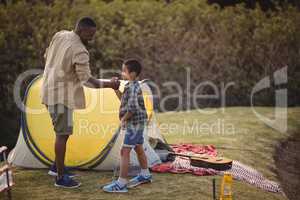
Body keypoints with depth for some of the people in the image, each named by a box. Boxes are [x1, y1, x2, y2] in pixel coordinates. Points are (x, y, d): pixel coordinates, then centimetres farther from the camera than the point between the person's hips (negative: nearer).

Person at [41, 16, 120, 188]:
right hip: (61, 95, -10)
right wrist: (109, 85, -14)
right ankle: (60, 178, 1)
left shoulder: (60, 35, 4)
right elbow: (87, 80, -22)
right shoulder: (80, 52, -21)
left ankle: (57, 167, 27)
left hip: (52, 91, 10)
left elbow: (47, 56, 16)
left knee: (65, 130, 19)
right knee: (63, 133, -5)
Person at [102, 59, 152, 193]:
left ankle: (121, 183, -10)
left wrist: (123, 119, -17)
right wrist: (116, 89, 9)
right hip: (137, 123, 11)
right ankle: (145, 175, 37)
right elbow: (124, 100, 19)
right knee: (139, 149, 22)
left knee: (125, 151, -11)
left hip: (134, 123, -11)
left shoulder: (132, 87, -20)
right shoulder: (132, 86, 11)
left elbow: (132, 107, -29)